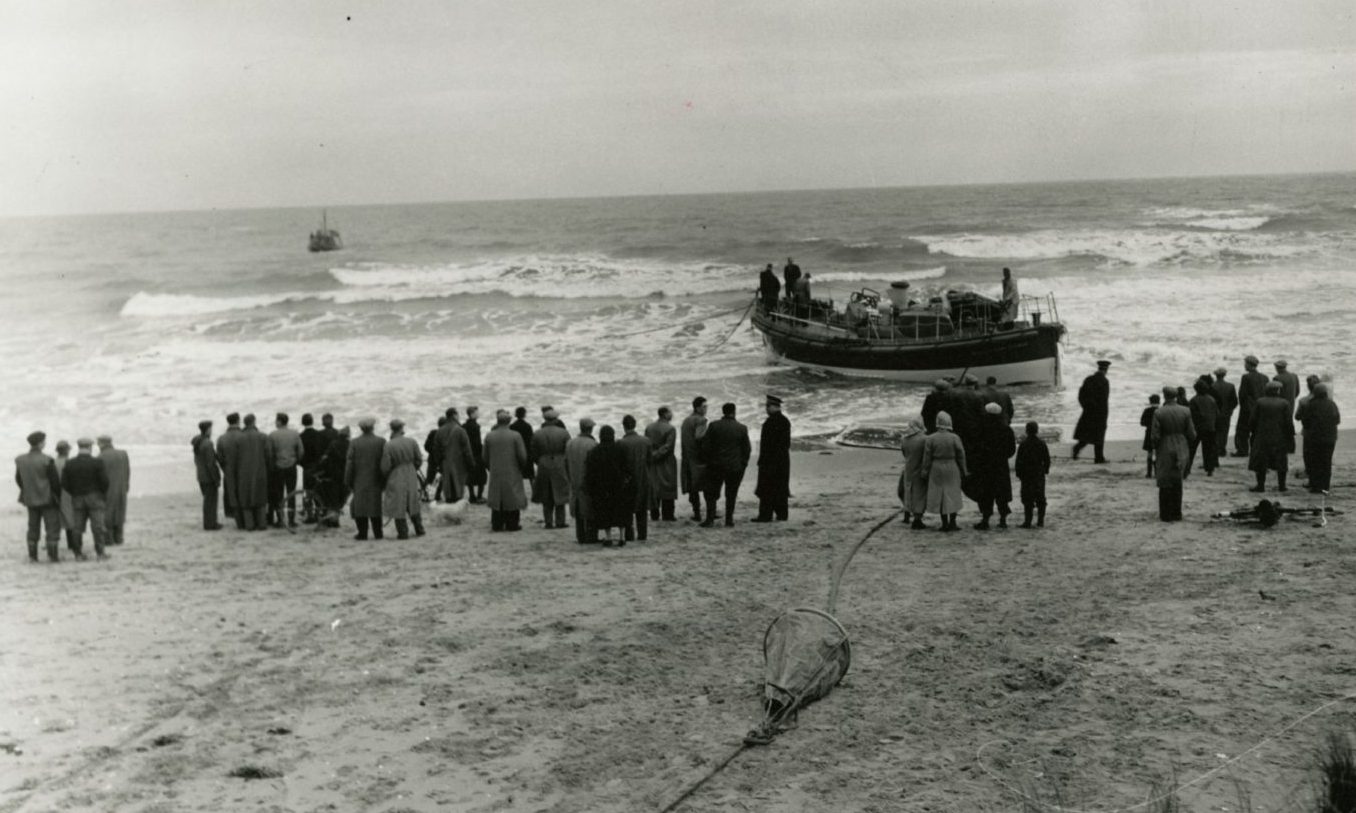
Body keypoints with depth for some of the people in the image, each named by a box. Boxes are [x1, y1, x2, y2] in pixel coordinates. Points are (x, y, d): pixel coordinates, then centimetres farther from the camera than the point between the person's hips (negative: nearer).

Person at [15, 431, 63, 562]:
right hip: (47, 498, -5)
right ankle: (52, 555, 1)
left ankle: (32, 555, 13)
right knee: (52, 527, 3)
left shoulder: (20, 460, -2)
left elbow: (18, 479, 8)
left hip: (30, 499, 5)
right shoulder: (47, 461, -18)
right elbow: (55, 481, -13)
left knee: (33, 527, 13)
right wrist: (58, 497, 1)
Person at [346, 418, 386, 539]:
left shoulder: (354, 443, -6)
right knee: (376, 505, 10)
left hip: (360, 481, -1)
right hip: (376, 480, 1)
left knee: (359, 505, 7)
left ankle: (362, 533, 5)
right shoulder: (381, 442, -6)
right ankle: (377, 533, 12)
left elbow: (350, 464, -5)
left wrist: (348, 481, 2)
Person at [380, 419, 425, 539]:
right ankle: (419, 529, 25)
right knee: (413, 503, 20)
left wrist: (384, 478, 5)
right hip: (411, 478, 4)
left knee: (398, 506, 7)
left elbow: (385, 467, -14)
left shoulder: (388, 446, -17)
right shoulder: (412, 442, -7)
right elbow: (419, 460, 0)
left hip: (396, 479, -4)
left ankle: (403, 533, 9)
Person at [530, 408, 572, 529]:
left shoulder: (537, 434, -2)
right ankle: (560, 521, 6)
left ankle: (549, 522, 7)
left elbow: (533, 454, 1)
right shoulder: (564, 433, -5)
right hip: (560, 467, -1)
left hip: (543, 468, 1)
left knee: (546, 499, 8)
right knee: (560, 495, 7)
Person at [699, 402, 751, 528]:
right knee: (731, 494, 10)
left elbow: (705, 446, -5)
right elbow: (747, 449, 2)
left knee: (711, 493, 8)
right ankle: (729, 520, 8)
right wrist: (743, 464, 13)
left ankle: (710, 518, -1)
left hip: (716, 465, -1)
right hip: (735, 467, 1)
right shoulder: (742, 428, -3)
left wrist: (706, 461, 7)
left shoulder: (713, 426, -6)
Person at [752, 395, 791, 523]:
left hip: (770, 459, -8)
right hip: (783, 459, 8)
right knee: (781, 487, 13)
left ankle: (765, 515, -3)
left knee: (766, 488, -4)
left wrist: (762, 459, -15)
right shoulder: (785, 421, 10)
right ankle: (782, 513, 16)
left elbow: (767, 443, -19)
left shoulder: (771, 422, -17)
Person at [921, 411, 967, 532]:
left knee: (939, 496, 8)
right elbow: (961, 456, -4)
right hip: (952, 469, 0)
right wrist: (963, 472, 4)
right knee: (952, 495, 6)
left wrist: (925, 473, 2)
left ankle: (944, 523, 7)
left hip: (936, 469, 0)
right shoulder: (954, 438, -7)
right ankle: (952, 523, 3)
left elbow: (927, 457, -5)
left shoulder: (931, 439, -7)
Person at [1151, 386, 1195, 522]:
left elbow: (1155, 436, -13)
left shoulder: (1158, 413, -13)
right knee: (1177, 482, 16)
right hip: (1181, 449, 3)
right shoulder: (1185, 411, -5)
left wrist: (1155, 448, 5)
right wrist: (1187, 447, 15)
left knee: (1165, 483, 8)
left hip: (1165, 450, -3)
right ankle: (1176, 513, 19)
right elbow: (1192, 434, -3)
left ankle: (1166, 514, 10)